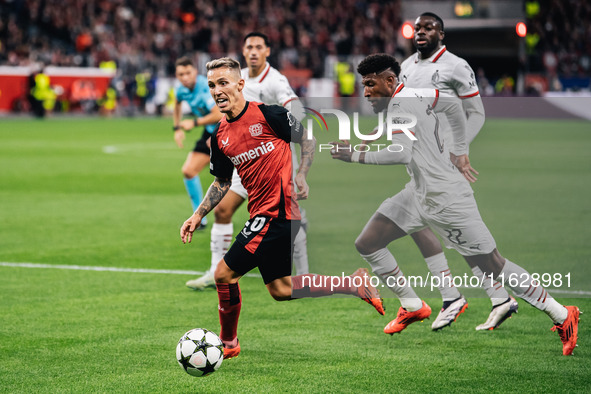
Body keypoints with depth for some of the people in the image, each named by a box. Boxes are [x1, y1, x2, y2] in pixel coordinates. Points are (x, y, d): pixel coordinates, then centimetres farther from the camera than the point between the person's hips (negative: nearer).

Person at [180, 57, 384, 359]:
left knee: (224, 273, -7)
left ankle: (227, 343, 12)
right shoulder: (220, 137, 9)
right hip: (262, 214, 8)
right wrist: (198, 216, 12)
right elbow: (222, 183, 21)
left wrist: (300, 175, -11)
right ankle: (355, 283, 20)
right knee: (280, 289, 13)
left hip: (278, 210, -8)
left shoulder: (267, 114, -10)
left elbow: (308, 140, 2)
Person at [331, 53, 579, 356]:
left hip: (446, 200, -10)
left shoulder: (400, 104, -19)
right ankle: (413, 307, 18)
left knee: (493, 267, -4)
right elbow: (453, 106, 22)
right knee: (366, 244, 4)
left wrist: (357, 156, -23)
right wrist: (460, 151, 24)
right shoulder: (414, 95, 8)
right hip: (419, 194, 10)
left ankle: (561, 315, 7)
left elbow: (401, 154, -32)